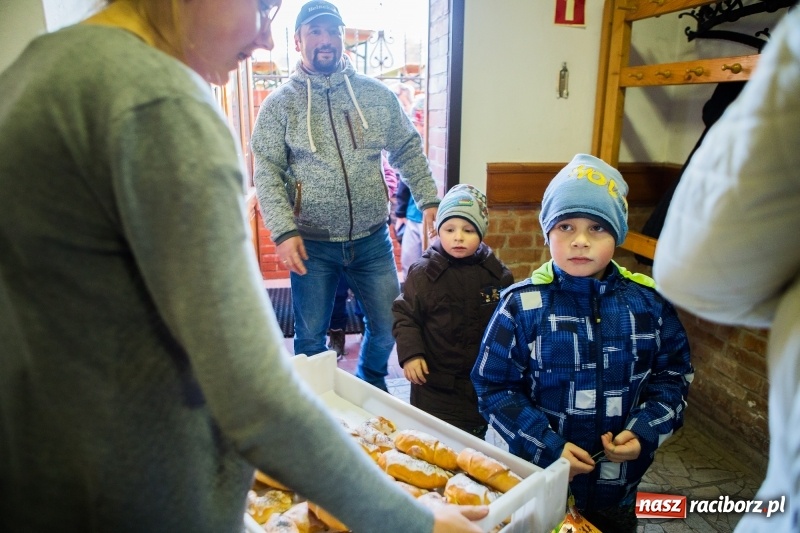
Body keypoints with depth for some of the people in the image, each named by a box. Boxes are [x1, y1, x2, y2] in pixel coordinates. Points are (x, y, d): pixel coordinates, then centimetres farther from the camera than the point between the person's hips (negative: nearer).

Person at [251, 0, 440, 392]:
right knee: (310, 338, 10)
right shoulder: (280, 103, -1)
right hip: (312, 244, -1)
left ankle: (372, 388, 41)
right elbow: (267, 173, -5)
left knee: (388, 328, 12)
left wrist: (429, 199, 2)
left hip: (372, 239, 2)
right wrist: (284, 232, -16)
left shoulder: (376, 94, 5)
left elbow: (407, 150, 11)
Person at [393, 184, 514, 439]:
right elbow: (405, 316, -6)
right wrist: (410, 353, -16)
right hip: (435, 383, -2)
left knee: (478, 435, 18)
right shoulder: (423, 273, -9)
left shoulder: (497, 274, -2)